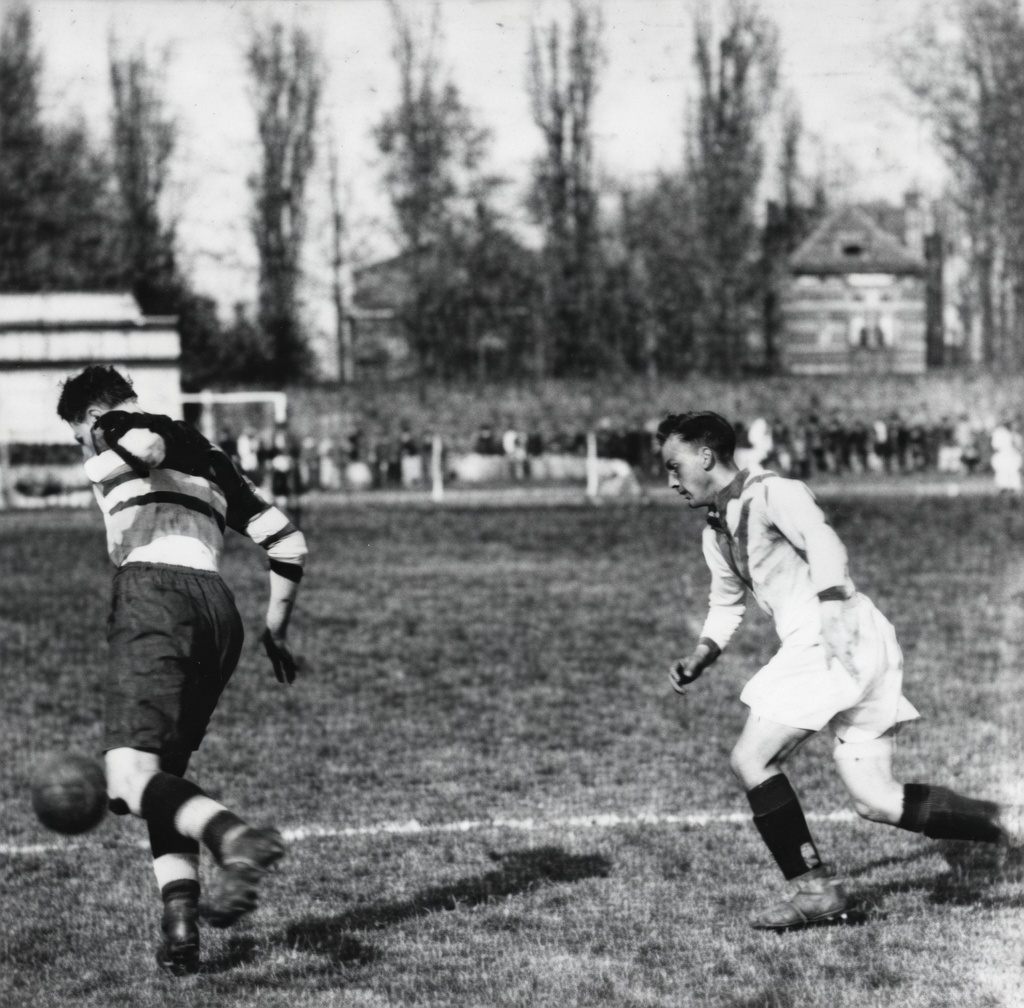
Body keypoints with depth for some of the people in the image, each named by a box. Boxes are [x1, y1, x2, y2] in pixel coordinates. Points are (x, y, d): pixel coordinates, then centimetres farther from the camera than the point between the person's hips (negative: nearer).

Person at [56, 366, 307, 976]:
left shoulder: (116, 431, 15)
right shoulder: (207, 456, 33)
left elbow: (144, 446, -13)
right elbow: (289, 543, 30)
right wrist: (276, 631, 37)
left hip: (154, 590, -7)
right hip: (221, 612, 7)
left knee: (131, 776, -16)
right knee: (165, 775, 14)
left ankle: (236, 839, -41)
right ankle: (181, 924, -3)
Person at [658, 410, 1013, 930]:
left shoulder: (770, 493, -6)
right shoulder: (716, 531, 21)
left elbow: (824, 544, -22)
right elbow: (726, 603, 34)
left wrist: (831, 609, -36)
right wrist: (699, 657, 18)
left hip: (841, 643, -9)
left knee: (750, 759, -9)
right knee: (876, 800, 3)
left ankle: (813, 888, -4)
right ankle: (1003, 825, 7)